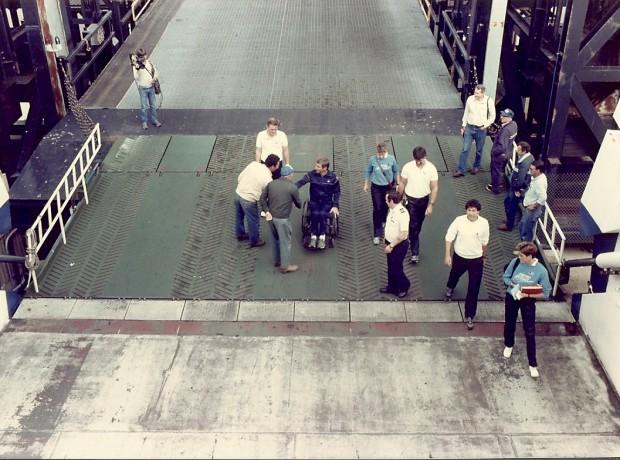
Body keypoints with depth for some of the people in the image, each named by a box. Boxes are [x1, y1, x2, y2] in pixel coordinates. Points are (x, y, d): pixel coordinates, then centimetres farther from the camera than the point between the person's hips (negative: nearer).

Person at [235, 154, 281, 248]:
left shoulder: (253, 164, -5)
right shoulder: (268, 179, -19)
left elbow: (239, 177, 3)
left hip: (238, 193, 7)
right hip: (248, 200, -7)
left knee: (239, 216, 28)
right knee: (253, 222, 17)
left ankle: (240, 234, 51)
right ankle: (254, 241, 36)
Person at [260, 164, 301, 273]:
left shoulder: (271, 183, 2)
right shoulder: (292, 188, -13)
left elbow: (262, 198, 1)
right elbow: (298, 204, -1)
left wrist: (266, 211, 0)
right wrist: (296, 203, 22)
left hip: (271, 217, 6)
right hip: (282, 219, -6)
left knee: (276, 239, 23)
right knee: (285, 241, 8)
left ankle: (276, 260, 38)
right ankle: (285, 266, 18)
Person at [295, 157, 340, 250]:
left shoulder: (333, 177, -7)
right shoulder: (311, 174, -9)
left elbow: (337, 192, 3)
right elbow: (300, 182, -23)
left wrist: (335, 206, -7)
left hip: (327, 202, -1)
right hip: (314, 201, 1)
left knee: (322, 214, -31)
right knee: (315, 214, -30)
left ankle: (322, 237, -16)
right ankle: (313, 236, -14)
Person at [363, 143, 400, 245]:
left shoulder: (391, 159, -13)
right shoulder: (372, 159, -15)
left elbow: (396, 172, 1)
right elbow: (368, 172, 0)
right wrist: (366, 184, 7)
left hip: (388, 186, 2)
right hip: (376, 187, -2)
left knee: (385, 206, 21)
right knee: (377, 209, -2)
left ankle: (383, 221, 54)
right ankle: (377, 235, 3)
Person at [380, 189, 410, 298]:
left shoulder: (402, 214, -30)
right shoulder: (392, 209, -3)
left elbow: (403, 234, -28)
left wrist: (391, 246, -20)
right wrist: (387, 243, 15)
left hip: (399, 245, -8)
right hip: (390, 244, 8)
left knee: (396, 268, 7)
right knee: (390, 267, 20)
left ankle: (404, 286, 30)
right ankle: (392, 287, 38)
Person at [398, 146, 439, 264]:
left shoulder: (431, 168, -16)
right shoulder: (407, 167, -16)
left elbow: (435, 188, -11)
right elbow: (402, 183, -2)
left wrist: (430, 205, -13)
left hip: (424, 200, 2)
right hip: (410, 200, -1)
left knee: (418, 224, 19)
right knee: (413, 225, -5)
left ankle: (412, 240, 45)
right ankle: (415, 253, 0)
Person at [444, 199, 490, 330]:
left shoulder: (484, 223, -15)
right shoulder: (459, 221, -19)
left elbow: (484, 242, 1)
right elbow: (449, 237, -10)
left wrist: (483, 257, 13)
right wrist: (447, 255, -12)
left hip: (476, 260, -1)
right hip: (460, 257, 1)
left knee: (473, 290, 0)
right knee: (454, 275, 30)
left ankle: (469, 316, 14)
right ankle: (449, 288, 67)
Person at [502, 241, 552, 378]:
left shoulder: (541, 270, -23)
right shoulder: (515, 262, -17)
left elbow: (545, 293, -17)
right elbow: (506, 277, -1)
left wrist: (528, 294, -28)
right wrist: (514, 286, -20)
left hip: (528, 302, -2)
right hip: (512, 297, 3)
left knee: (530, 332, 1)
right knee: (509, 324, 23)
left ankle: (533, 364, 13)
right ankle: (508, 345, 54)